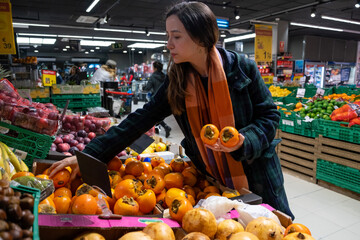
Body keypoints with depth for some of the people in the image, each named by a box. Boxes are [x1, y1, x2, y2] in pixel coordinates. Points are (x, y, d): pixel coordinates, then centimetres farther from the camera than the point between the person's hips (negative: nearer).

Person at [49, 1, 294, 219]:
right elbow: (141, 120, -9)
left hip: (257, 180, -1)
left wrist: (244, 140, -27)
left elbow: (269, 115, -6)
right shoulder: (177, 80, -6)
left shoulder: (242, 68, -14)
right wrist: (88, 155, -13)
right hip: (211, 183, 2)